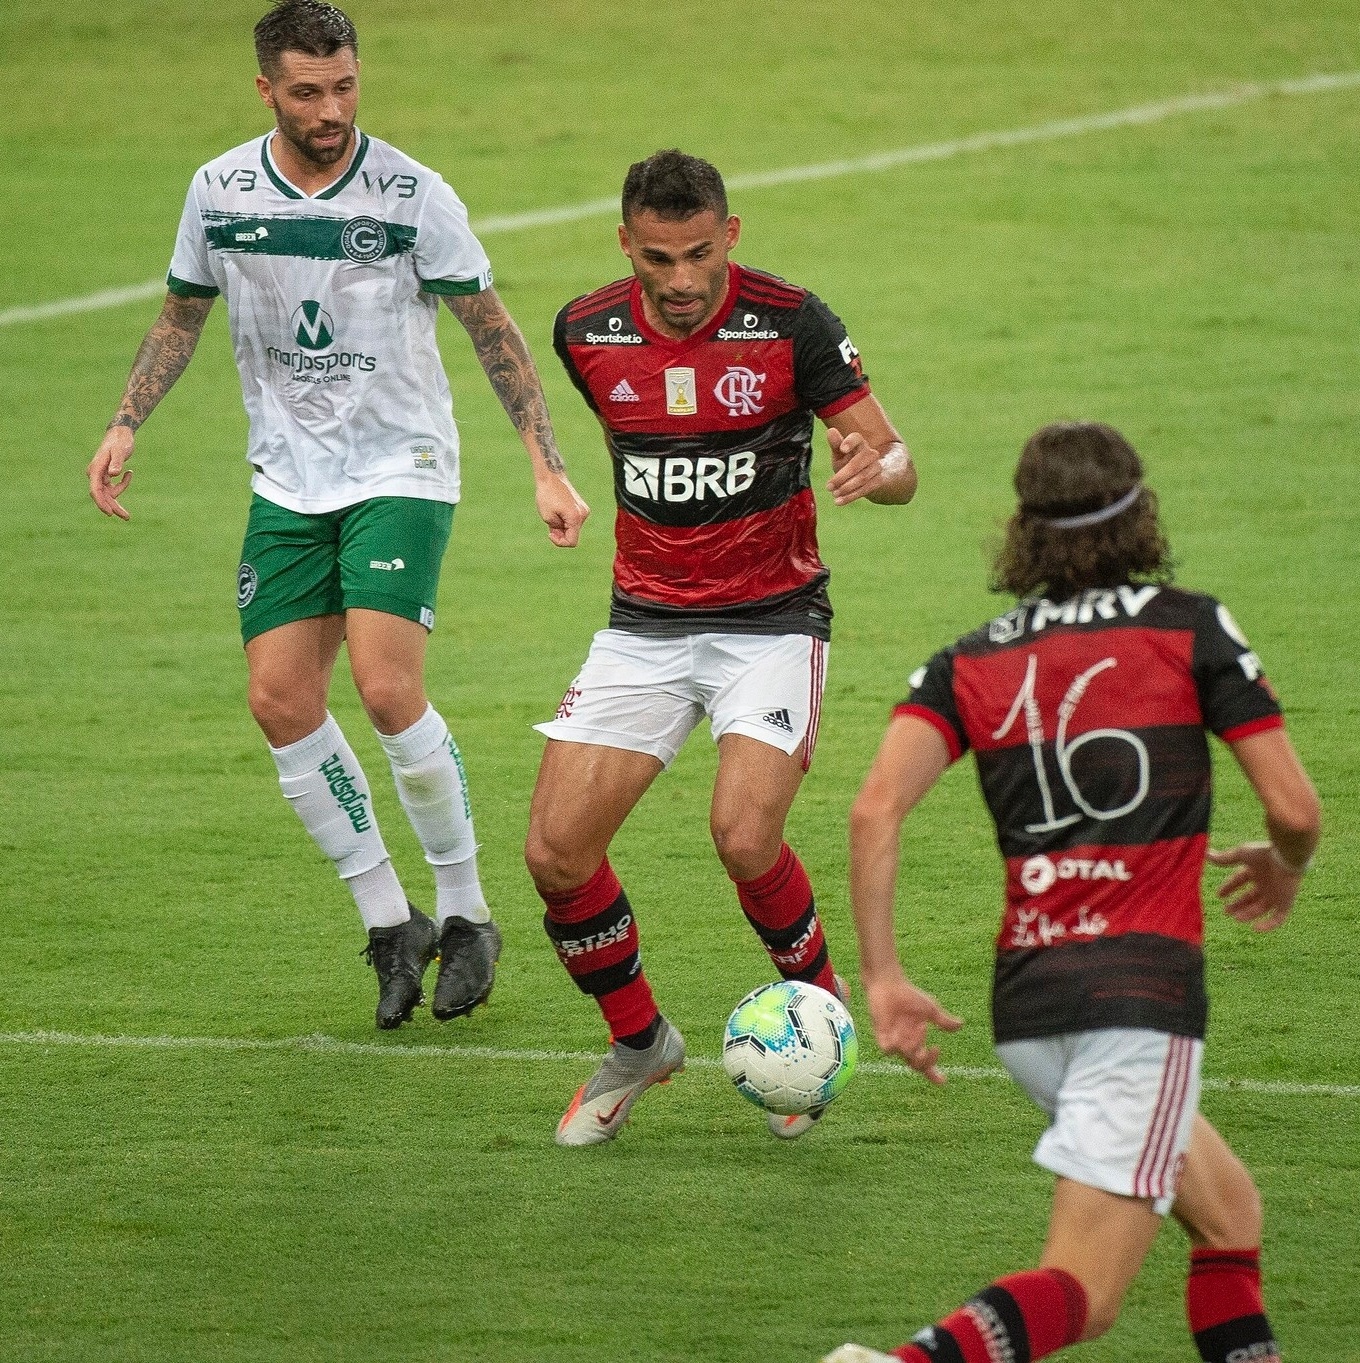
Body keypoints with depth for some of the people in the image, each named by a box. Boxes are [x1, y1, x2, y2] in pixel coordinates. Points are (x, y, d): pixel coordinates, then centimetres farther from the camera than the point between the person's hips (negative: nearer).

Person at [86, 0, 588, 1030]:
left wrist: (548, 468, -8)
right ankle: (391, 924, 8)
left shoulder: (414, 196, -12)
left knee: (388, 688, -19)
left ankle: (466, 913, 0)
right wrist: (127, 425, 3)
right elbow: (184, 313, 15)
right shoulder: (220, 191, -1)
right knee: (281, 701, -5)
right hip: (288, 477, 4)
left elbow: (492, 330, -4)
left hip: (402, 470, -4)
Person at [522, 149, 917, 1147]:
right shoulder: (587, 334, -3)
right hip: (646, 624, 4)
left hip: (772, 617, -4)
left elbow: (900, 466, -11)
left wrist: (873, 467, -33)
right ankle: (638, 1044, 17)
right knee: (556, 850, -8)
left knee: (744, 836, -23)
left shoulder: (790, 322, -14)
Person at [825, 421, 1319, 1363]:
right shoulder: (1189, 627, 3)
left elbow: (877, 807, -4)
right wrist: (1286, 871, 23)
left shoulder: (972, 662, 12)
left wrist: (882, 979, -2)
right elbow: (1294, 807, 0)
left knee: (1231, 1216, 24)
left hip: (1025, 1002, 6)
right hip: (1144, 988, -5)